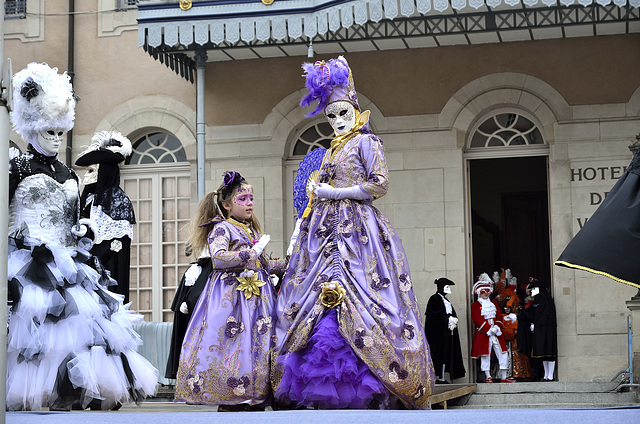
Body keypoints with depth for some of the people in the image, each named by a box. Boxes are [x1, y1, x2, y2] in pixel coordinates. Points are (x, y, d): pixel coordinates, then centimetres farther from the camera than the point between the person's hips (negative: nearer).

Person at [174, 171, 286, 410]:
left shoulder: (254, 231, 21)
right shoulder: (221, 228, -2)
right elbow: (218, 257, -19)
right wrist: (252, 253, -16)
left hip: (257, 296, 8)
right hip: (230, 294, -8)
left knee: (257, 344, 0)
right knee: (232, 343, -15)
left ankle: (255, 402, -1)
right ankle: (230, 404, -13)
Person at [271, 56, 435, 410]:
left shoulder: (366, 142, 1)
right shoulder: (332, 150, 23)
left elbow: (379, 184, -10)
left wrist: (335, 193, -9)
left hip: (358, 231, -8)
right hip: (328, 230, 8)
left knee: (357, 299, -15)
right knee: (318, 299, -2)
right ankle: (327, 390, -2)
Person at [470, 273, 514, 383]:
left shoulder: (494, 304, 18)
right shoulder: (475, 305, 1)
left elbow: (499, 316, 12)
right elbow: (476, 319, -10)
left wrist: (497, 327, -8)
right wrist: (489, 328, -18)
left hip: (496, 333, 4)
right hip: (483, 334, -4)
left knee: (503, 354, 0)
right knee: (485, 355, -2)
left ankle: (504, 377, 5)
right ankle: (488, 377, 5)